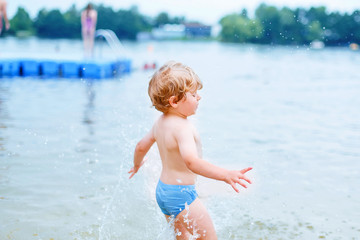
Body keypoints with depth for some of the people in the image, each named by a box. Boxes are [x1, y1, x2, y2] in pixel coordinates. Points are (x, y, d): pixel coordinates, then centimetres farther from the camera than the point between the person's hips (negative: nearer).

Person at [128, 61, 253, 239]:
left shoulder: (160, 123, 4)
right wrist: (225, 175, -53)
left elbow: (141, 146, 19)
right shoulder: (183, 127, -26)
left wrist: (137, 164, 41)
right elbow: (191, 161, -43)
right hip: (181, 194, -10)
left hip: (163, 190, 10)